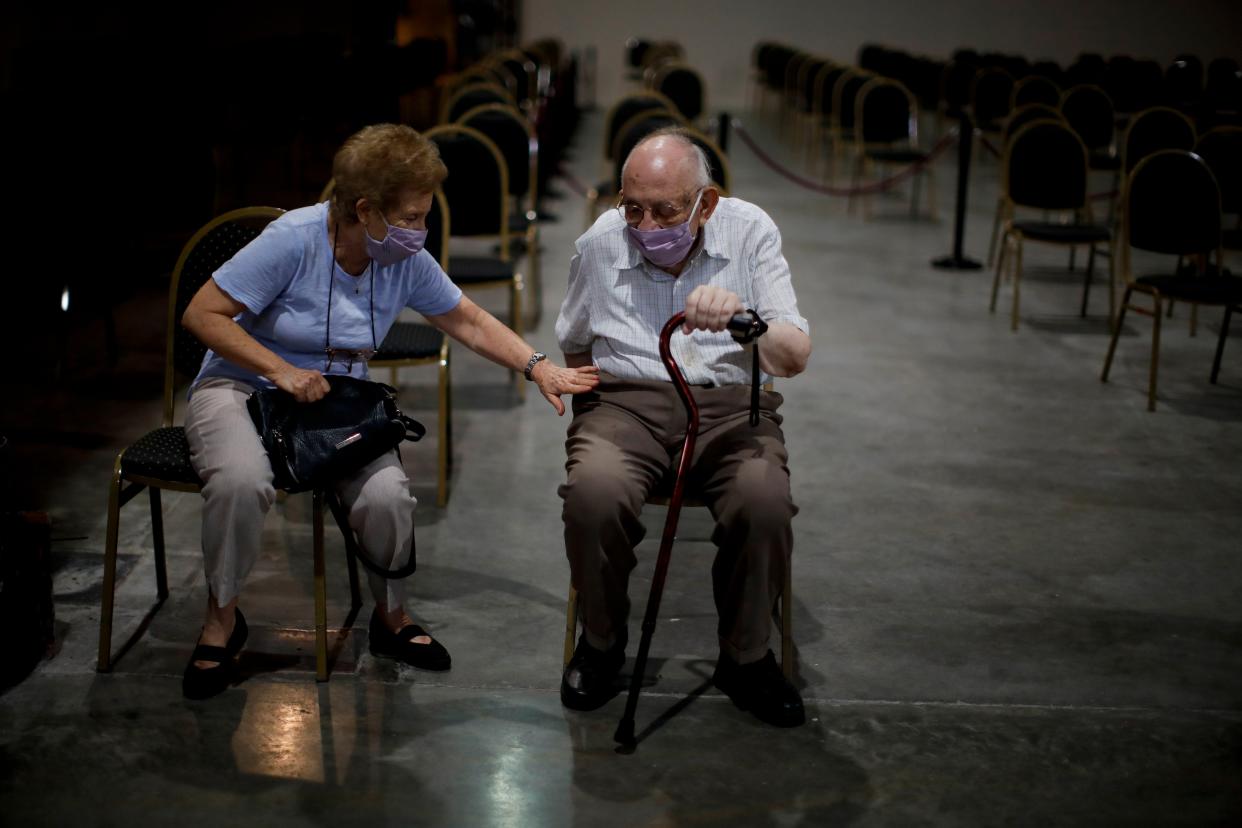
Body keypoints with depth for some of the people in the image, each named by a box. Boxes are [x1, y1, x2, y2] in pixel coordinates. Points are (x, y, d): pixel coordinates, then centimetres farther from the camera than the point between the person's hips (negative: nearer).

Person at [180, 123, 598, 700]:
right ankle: (220, 620, -9)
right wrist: (282, 371, -23)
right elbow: (201, 315, -16)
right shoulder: (293, 240, -20)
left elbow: (468, 322, 10)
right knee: (242, 480, -37)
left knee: (387, 495, -26)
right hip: (243, 388, -3)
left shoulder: (408, 262, -5)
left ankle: (392, 619, 5)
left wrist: (539, 367, 1)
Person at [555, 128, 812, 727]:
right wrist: (606, 384, 8)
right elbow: (574, 347, 24)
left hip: (729, 401, 0)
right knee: (593, 493, -33)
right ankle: (601, 642, -4)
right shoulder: (599, 244, 3)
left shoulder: (749, 231, -2)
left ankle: (746, 657, -5)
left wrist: (745, 320, -30)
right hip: (625, 400, 1)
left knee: (765, 500, -32)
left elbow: (795, 357, -12)